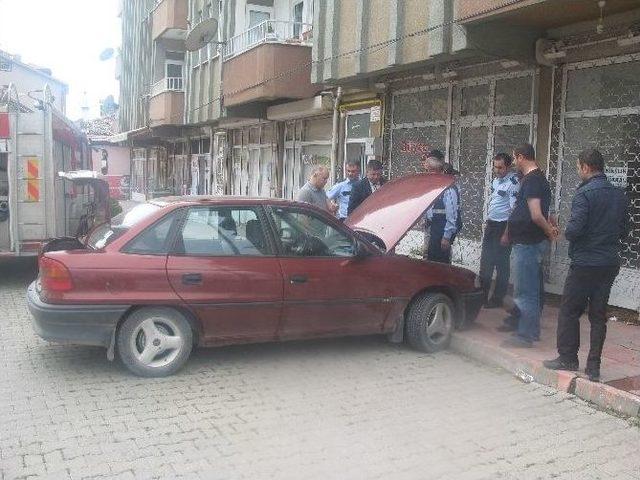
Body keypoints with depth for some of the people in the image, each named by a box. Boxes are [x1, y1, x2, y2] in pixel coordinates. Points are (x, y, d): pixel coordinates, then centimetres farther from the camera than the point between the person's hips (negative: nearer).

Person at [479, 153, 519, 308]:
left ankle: (497, 298, 11)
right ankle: (482, 294, 25)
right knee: (485, 261, 14)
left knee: (501, 264, 1)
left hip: (503, 226, -8)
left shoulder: (513, 182, -16)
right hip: (491, 224, 9)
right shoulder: (496, 180, 11)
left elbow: (514, 209, -20)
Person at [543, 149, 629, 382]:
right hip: (610, 264, 7)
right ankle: (593, 367, 13)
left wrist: (567, 231, 1)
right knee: (598, 314, 10)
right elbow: (624, 231, 14)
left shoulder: (585, 193, -14)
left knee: (569, 311, 7)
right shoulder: (619, 195, 7)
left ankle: (567, 358, 13)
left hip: (584, 264, -6)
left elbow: (574, 229, -20)